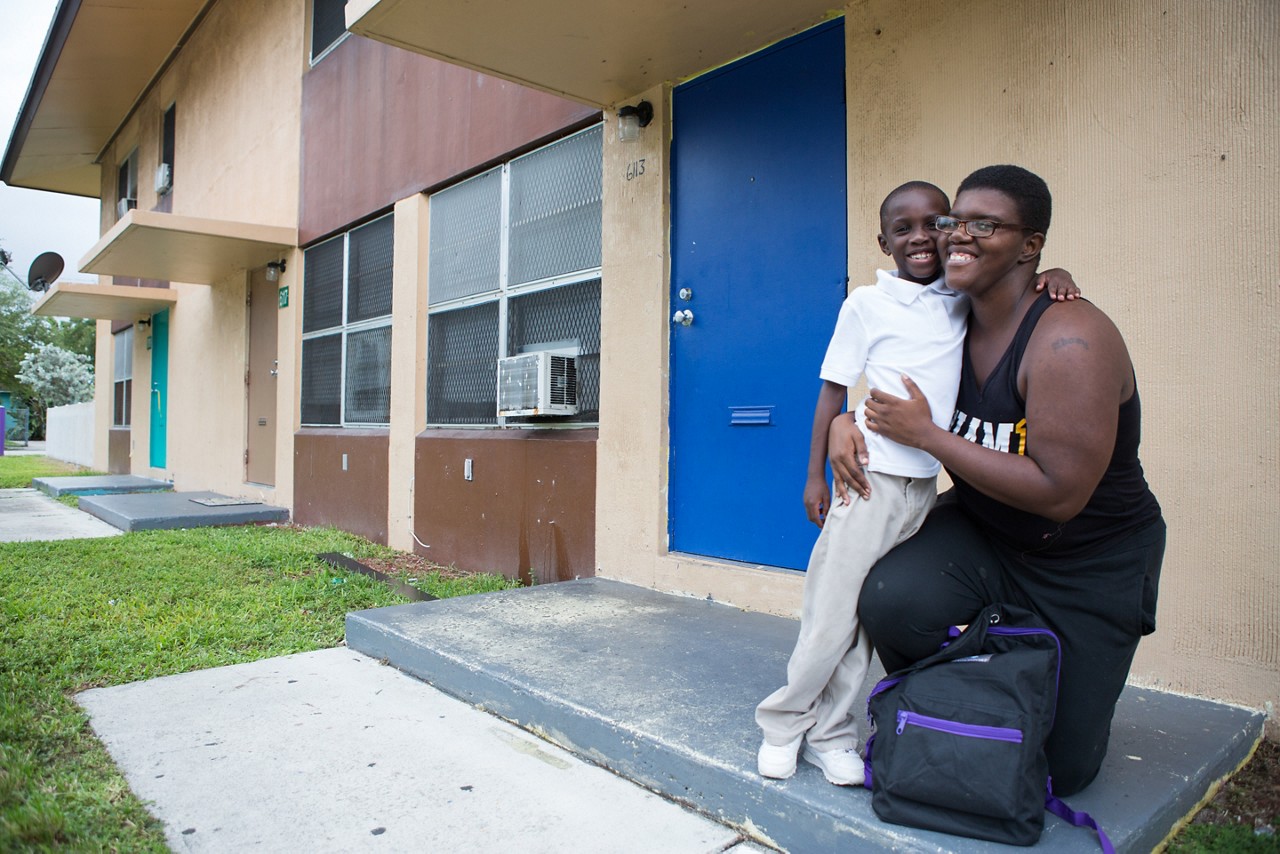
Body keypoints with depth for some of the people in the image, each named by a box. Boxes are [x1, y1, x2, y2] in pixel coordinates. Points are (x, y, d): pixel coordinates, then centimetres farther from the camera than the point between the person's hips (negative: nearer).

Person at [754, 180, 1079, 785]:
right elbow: (833, 393, -2)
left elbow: (1017, 288, 22)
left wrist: (1054, 277, -1)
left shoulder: (964, 303, 9)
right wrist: (816, 474, -4)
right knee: (834, 608, -1)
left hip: (926, 483, 4)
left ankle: (829, 735, 20)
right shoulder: (867, 304, -2)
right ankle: (784, 724, 17)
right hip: (870, 477, -4)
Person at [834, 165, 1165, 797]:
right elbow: (888, 402, 9)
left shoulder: (1068, 340, -28)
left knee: (1060, 767, 4)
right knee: (889, 601, -29)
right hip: (981, 530, 4)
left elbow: (1059, 493, -32)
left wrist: (926, 434, -28)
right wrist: (845, 424, -15)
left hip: (1092, 565, -4)